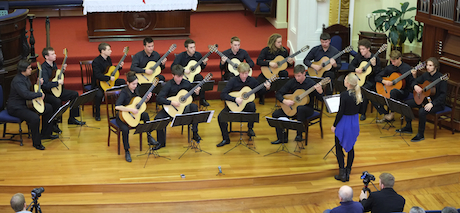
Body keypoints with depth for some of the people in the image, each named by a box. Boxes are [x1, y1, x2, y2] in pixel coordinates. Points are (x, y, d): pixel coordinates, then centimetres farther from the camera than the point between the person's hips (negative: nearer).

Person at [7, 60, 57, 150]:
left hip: (26, 104, 11)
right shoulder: (17, 81, -25)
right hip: (16, 108, -11)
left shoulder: (25, 78, 8)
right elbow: (26, 94, -37)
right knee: (35, 118, -35)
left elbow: (31, 90, 22)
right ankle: (36, 143, -16)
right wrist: (40, 94, -25)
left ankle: (46, 133, 22)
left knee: (49, 108, 10)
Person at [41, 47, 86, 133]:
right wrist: (58, 83, -26)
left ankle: (72, 118, 15)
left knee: (75, 94, 5)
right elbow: (45, 84, -33)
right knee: (57, 101, -37)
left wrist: (62, 69, 6)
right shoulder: (43, 68, -22)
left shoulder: (54, 64, 6)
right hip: (46, 93, -9)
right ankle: (53, 124, -19)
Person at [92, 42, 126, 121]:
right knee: (99, 94, -37)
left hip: (108, 81, 8)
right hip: (98, 83, -8)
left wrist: (119, 67, 0)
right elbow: (98, 75, -30)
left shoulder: (108, 59, 6)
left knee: (124, 82, -1)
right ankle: (97, 113, -11)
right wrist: (109, 78, -29)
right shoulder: (96, 61, -20)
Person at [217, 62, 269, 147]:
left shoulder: (252, 81, -3)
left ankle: (250, 129, -14)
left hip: (246, 105, 1)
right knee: (221, 116, -24)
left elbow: (260, 91, 10)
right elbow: (222, 95, -17)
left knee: (252, 105, -35)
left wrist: (266, 88, -11)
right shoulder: (233, 81, -12)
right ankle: (226, 139, -7)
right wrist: (235, 99, -28)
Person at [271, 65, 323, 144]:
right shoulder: (291, 82, -3)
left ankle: (299, 134, -26)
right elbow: (278, 94, 0)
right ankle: (281, 138, -2)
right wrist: (285, 101, -20)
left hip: (307, 109, -4)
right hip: (292, 108, 5)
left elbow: (321, 99, -15)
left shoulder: (311, 83, -13)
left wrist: (320, 92, -37)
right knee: (275, 114, -14)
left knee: (300, 108, -40)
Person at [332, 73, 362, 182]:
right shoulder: (359, 94, -3)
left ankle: (342, 173, 7)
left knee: (339, 148, 9)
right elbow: (358, 109, 8)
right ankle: (348, 172, 22)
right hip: (355, 122, 6)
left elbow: (340, 112, -18)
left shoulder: (344, 94, -22)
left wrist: (334, 125, -8)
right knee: (350, 147, 17)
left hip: (344, 122, -6)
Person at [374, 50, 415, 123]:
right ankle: (386, 115, 2)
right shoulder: (389, 68, 5)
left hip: (403, 91, -5)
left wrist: (414, 76, -32)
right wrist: (384, 81, -12)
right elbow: (377, 77, 7)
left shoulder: (407, 68, -8)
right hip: (389, 90, 5)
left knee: (393, 91, -40)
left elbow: (412, 84, -12)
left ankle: (392, 113, -18)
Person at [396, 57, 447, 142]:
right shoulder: (426, 75, 2)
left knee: (422, 111, -33)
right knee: (407, 103, -2)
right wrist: (415, 86, -13)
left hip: (437, 103, -8)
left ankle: (421, 134, -15)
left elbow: (443, 94, -24)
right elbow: (414, 82, 12)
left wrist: (432, 104, -32)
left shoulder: (441, 78, -20)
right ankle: (408, 127, 11)